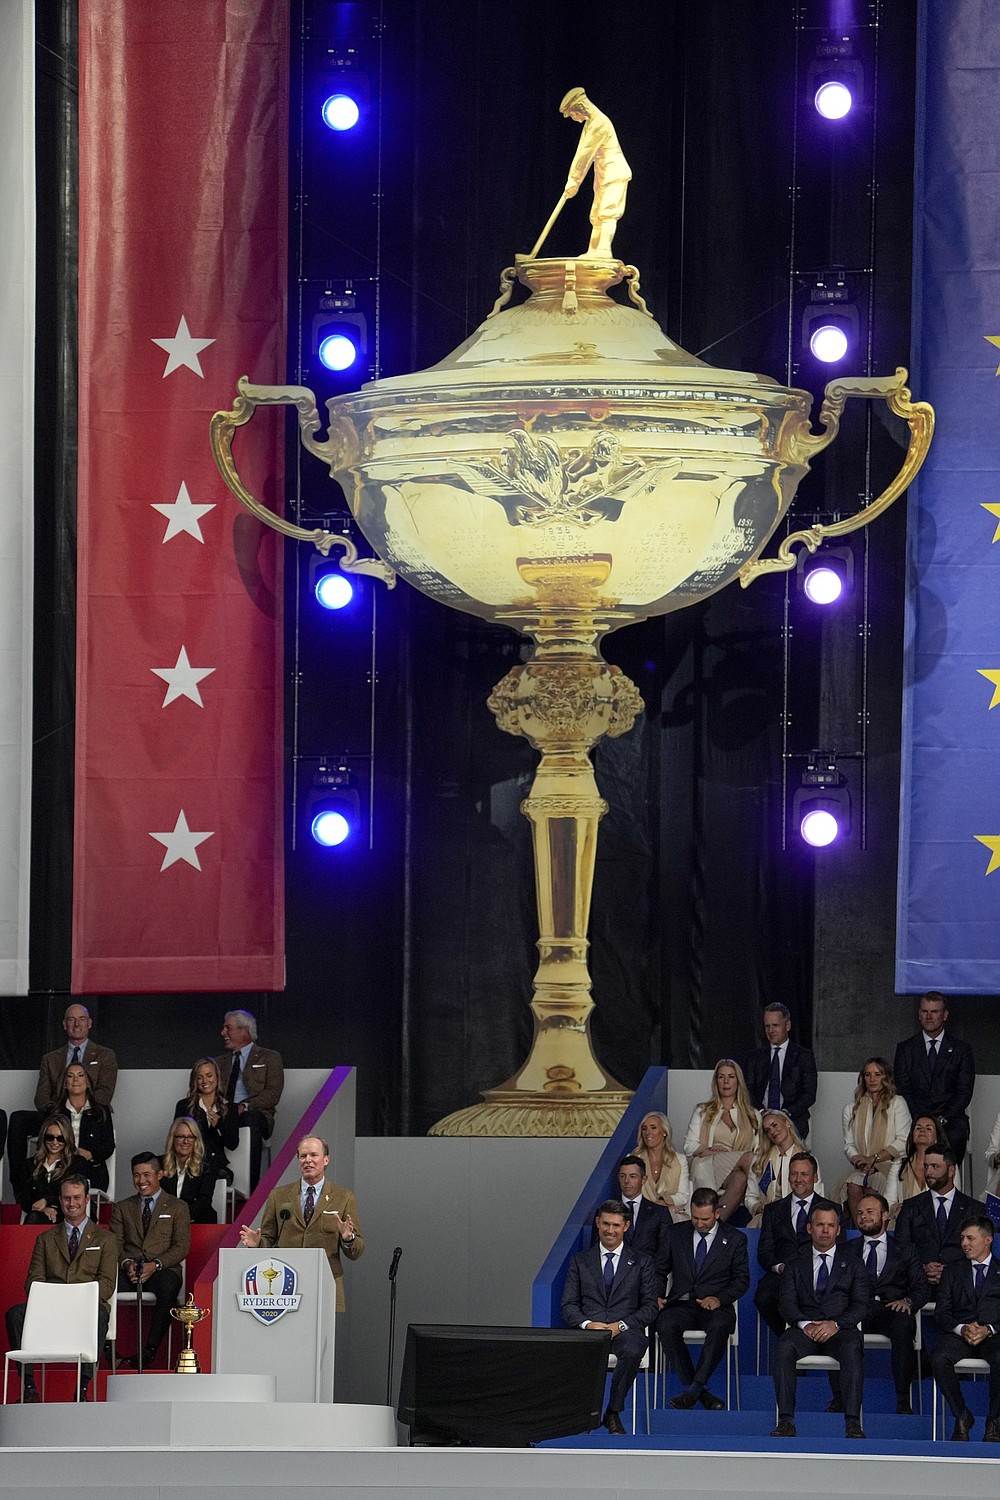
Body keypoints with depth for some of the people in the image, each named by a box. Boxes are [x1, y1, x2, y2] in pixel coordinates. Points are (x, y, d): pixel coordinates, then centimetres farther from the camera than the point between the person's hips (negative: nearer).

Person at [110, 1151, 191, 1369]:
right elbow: (115, 1244, 12)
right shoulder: (122, 1208, 23)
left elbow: (182, 1247, 3)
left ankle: (149, 1349, -39)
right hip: (129, 1269, 2)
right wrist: (126, 1263, -11)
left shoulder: (177, 1208, 15)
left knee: (168, 1288, -40)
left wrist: (155, 1265, -14)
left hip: (162, 1269, -2)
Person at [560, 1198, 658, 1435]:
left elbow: (650, 1307, 7)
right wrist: (587, 1324, -11)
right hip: (589, 1329, 0)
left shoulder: (641, 1263, 14)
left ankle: (613, 1412, -20)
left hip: (626, 1329, 0)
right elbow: (568, 1305, 11)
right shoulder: (581, 1261, 17)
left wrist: (620, 1325, -10)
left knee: (632, 1352, -38)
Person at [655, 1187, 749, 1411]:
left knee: (719, 1327, -38)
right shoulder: (676, 1234, 12)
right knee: (665, 1325, -33)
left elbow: (741, 1280, 5)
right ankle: (694, 1387, -27)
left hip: (716, 1306, -2)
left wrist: (719, 1298, -12)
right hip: (682, 1305, 2)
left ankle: (693, 1389, -38)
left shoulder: (734, 1239, 7)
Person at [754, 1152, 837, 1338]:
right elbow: (764, 1251, 14)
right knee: (764, 1298, -33)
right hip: (780, 1276, 2)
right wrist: (779, 1267, -9)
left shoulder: (830, 1209, 17)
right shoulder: (774, 1210, 22)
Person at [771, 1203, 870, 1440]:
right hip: (805, 1328, 1)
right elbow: (787, 1304, 7)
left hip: (840, 1329, -1)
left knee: (852, 1348, -36)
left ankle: (852, 1422, -39)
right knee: (784, 1347, -33)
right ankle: (786, 1421, -33)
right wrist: (804, 1324, -14)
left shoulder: (852, 1264, 17)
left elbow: (861, 1304, 5)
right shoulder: (796, 1265, 20)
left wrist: (836, 1324, -13)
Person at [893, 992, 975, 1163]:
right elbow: (903, 1090, 6)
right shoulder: (906, 1049, 14)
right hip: (915, 1117, 0)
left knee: (956, 1135, -36)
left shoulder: (961, 1050, 11)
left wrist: (943, 1119, -11)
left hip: (950, 1118, 0)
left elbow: (964, 1093, 4)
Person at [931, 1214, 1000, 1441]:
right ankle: (962, 1418, -15)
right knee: (939, 1359, -32)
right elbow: (942, 1313, 11)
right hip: (959, 1335, 2)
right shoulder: (952, 1271, 22)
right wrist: (961, 1328, -9)